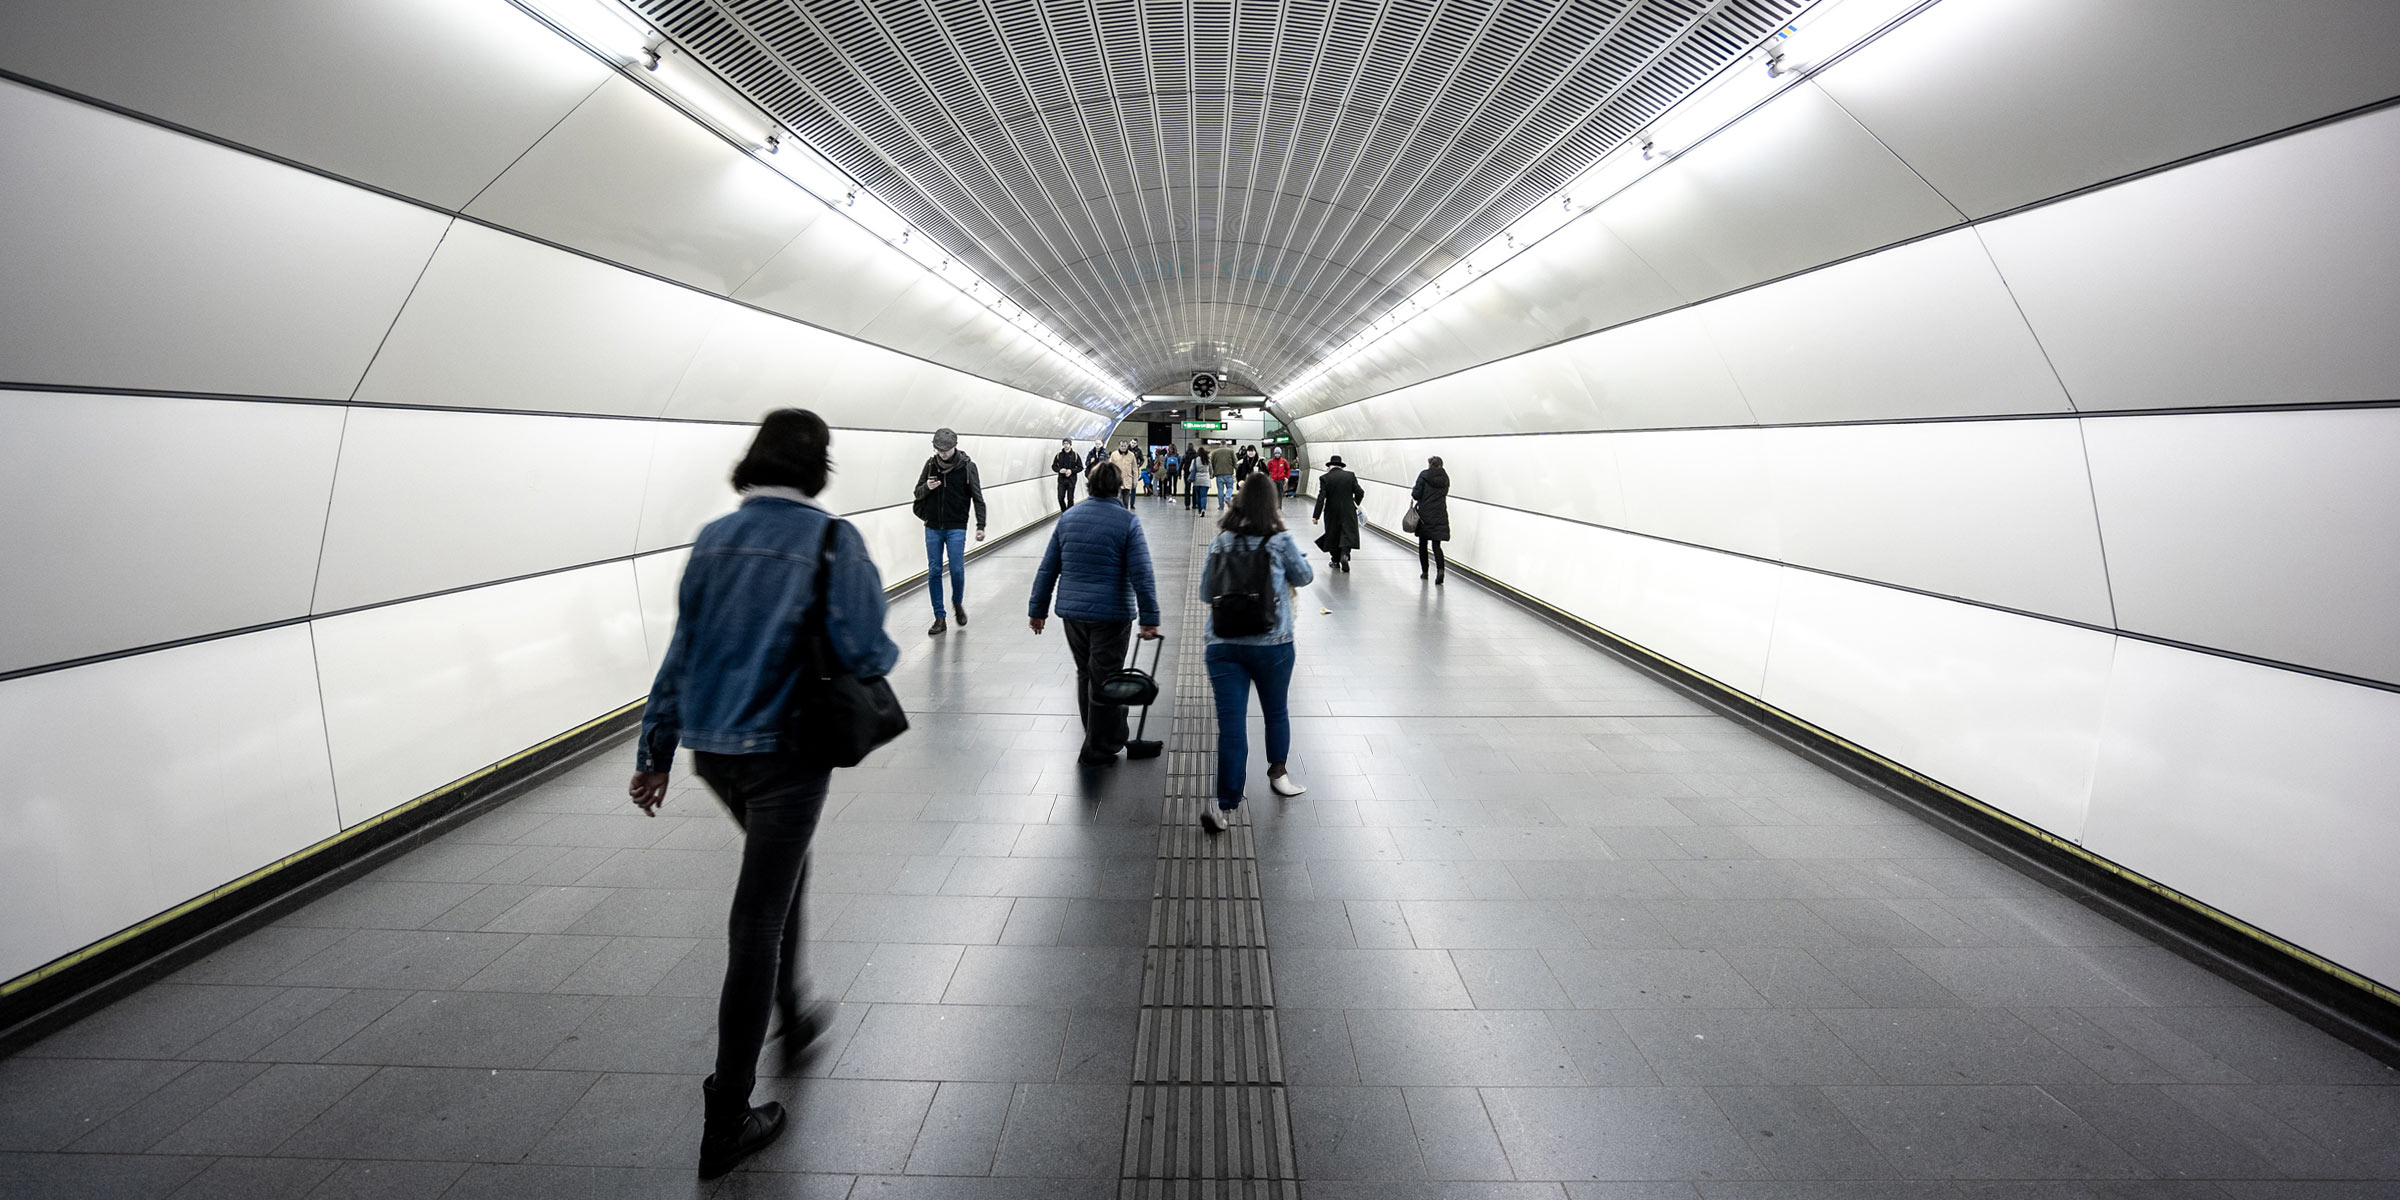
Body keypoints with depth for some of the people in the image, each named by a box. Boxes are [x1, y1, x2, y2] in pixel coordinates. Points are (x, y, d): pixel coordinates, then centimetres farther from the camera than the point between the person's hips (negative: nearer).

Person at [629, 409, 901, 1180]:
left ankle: (792, 1018, 45)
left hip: (712, 750, 6)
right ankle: (727, 1119, 15)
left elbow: (681, 651, 7)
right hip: (785, 751, -6)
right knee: (758, 921, 3)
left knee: (783, 872, 29)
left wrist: (654, 750, 12)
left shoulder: (714, 539, 4)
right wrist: (885, 654, 6)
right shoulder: (832, 540, -12)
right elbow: (865, 653, -18)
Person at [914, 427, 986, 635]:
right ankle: (940, 617, 10)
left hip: (956, 528, -3)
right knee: (934, 572, 2)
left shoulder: (967, 466, -4)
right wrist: (927, 487, -13)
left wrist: (980, 526, -9)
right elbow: (917, 493, 11)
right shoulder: (931, 464, 4)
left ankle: (958, 603, 25)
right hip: (933, 528, 3)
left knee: (957, 569, -5)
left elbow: (977, 498, -2)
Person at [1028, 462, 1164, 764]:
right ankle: (1098, 749, 15)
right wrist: (1149, 619, -11)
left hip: (1072, 612, 5)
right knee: (1104, 680, 5)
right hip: (1111, 614, -5)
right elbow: (1142, 575, -13)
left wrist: (1038, 609, 14)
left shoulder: (1068, 518, 6)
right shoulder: (1128, 522, -8)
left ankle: (1096, 736, 36)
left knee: (1085, 672, 20)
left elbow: (1047, 569, 8)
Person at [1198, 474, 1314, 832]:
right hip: (1272, 644, -1)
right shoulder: (1281, 542, -7)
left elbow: (1206, 592, 8)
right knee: (1277, 712, 21)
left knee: (1231, 724, -2)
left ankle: (1226, 805, -7)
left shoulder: (1220, 543, 1)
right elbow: (1304, 577, 10)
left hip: (1223, 645, 1)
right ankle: (1278, 773, 41)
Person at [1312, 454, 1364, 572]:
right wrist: (1355, 504, 17)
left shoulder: (1324, 478, -7)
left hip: (1332, 513, 0)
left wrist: (1316, 516, -10)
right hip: (1348, 512, 0)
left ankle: (1336, 561, 20)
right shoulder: (1350, 475, -2)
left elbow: (1321, 498, -12)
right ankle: (1344, 555, -22)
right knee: (1348, 534, 2)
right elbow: (1360, 493, -3)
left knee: (1333, 535, 13)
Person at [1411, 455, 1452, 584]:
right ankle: (1440, 569, -22)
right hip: (1440, 515, 3)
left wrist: (1412, 492, 9)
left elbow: (1416, 494, -11)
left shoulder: (1424, 475, -9)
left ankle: (1424, 571, 21)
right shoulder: (1445, 478, 5)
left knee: (1423, 544, 14)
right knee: (1436, 545, 1)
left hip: (1425, 514, -3)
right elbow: (1444, 493, 11)